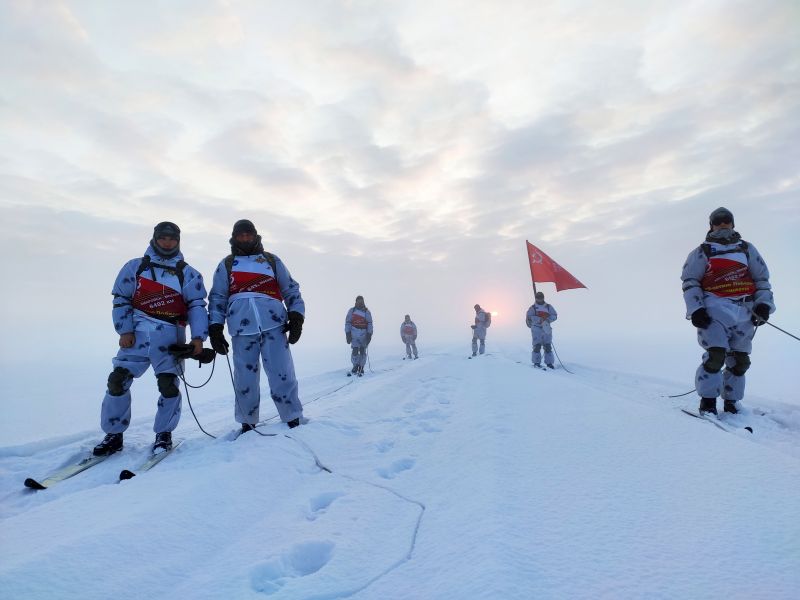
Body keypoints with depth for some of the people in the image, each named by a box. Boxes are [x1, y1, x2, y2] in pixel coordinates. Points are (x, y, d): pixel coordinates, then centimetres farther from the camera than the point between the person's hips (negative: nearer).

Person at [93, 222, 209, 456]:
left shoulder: (188, 274, 9)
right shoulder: (135, 267, 12)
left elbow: (196, 306, 2)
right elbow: (121, 300, 9)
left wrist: (198, 336, -9)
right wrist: (125, 330, -2)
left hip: (169, 336, -1)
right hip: (137, 333, 2)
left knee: (169, 385, -7)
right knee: (118, 381, -4)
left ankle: (164, 433, 13)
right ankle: (113, 434, 14)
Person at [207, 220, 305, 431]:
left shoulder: (272, 260, 18)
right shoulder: (226, 265, 20)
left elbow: (291, 290, 15)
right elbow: (217, 298, 16)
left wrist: (296, 316, 1)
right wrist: (215, 329, 5)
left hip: (274, 324, -1)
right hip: (242, 328, 1)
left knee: (282, 374, -7)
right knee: (245, 378, 4)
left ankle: (294, 421, 3)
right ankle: (247, 423, 19)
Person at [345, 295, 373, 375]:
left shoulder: (367, 312, 5)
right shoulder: (351, 311, 5)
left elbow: (370, 324, 3)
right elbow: (347, 322, 5)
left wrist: (369, 334, -6)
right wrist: (348, 334, -3)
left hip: (364, 333, 0)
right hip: (354, 334, 0)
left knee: (362, 351, 1)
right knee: (355, 350, -8)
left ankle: (361, 368, 12)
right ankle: (355, 366, 8)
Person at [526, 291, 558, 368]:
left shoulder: (548, 307, 13)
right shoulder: (533, 307, 4)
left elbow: (554, 315, 7)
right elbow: (529, 317, -8)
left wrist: (548, 320, -12)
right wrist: (539, 319, -19)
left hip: (547, 328, 3)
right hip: (536, 329, -3)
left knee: (548, 346, 3)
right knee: (537, 346, -8)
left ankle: (549, 363, 8)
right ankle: (536, 362, -2)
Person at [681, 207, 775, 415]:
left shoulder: (747, 249, 19)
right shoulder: (701, 252, 9)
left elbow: (762, 278, 18)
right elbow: (690, 282, 2)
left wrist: (763, 304, 3)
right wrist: (696, 310, -9)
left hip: (744, 312, 4)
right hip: (715, 310, -4)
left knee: (740, 360, 5)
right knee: (715, 355, -18)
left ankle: (730, 402, 16)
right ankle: (707, 401, -9)